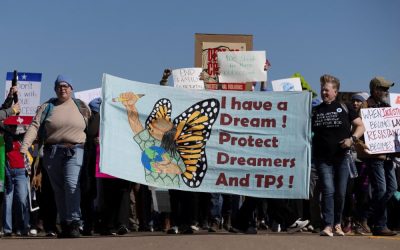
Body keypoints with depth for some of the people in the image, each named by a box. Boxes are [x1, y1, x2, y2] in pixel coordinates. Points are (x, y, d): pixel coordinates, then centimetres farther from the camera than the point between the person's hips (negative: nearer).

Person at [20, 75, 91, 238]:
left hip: (74, 151, -2)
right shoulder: (47, 107, 9)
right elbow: (35, 126, -2)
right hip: (52, 151, 2)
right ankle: (64, 225, 12)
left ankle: (74, 224, -19)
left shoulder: (81, 106, 12)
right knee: (58, 189, 4)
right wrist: (25, 145, -15)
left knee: (72, 184, -19)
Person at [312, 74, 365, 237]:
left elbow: (361, 126, 4)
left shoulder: (344, 108, 4)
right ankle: (328, 226, -13)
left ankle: (337, 224, 23)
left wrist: (352, 139, -11)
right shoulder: (315, 111, 8)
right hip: (322, 159, 0)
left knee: (340, 193, 6)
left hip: (342, 157, 0)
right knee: (328, 191, -12)